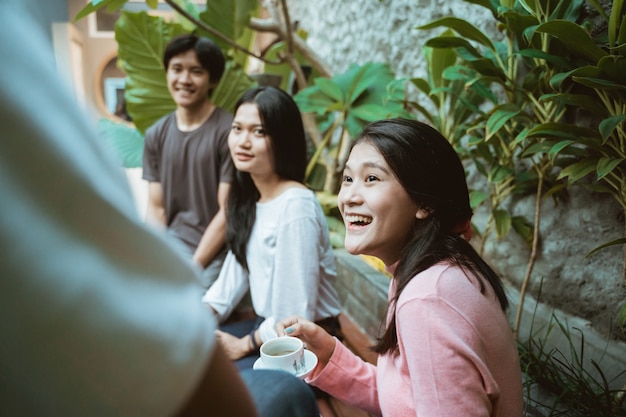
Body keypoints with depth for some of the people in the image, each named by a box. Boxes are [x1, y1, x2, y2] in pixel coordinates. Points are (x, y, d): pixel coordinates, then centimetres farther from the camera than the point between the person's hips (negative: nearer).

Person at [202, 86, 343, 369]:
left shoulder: (296, 207, -25)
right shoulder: (248, 197, 5)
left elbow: (294, 316, -24)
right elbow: (234, 273, 7)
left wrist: (244, 345, -11)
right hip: (267, 324, 8)